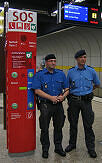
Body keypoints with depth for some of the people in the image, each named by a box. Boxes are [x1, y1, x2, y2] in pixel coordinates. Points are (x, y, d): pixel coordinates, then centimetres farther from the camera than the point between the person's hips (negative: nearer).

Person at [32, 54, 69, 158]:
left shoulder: (61, 74, 8)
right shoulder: (39, 74, -3)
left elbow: (67, 89, 10)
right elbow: (37, 90, -11)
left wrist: (63, 96, -11)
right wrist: (51, 97, -17)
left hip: (58, 104, 3)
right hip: (45, 105, -3)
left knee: (58, 127, 13)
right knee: (45, 128, 7)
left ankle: (58, 147, 31)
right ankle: (45, 149, 24)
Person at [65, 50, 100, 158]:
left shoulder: (91, 71, 0)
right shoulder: (71, 72, 1)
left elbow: (97, 84, 16)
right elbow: (67, 87, 10)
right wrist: (69, 99, 4)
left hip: (86, 100, -1)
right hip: (74, 100, 1)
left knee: (88, 125, 4)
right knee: (73, 124, 12)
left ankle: (91, 147, 19)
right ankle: (72, 144, 30)